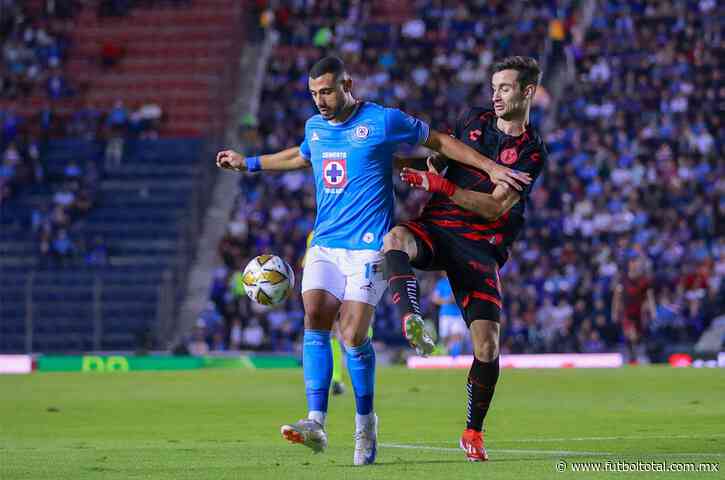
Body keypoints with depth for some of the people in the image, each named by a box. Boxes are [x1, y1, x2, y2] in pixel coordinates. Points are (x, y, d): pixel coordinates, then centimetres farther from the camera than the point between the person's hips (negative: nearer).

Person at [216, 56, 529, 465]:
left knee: (353, 334, -15)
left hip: (369, 247, -5)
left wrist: (491, 167, -1)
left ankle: (365, 423, 6)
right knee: (315, 320, -16)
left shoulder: (383, 121, -5)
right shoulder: (314, 127, 13)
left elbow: (439, 141, 4)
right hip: (325, 244, 5)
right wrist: (249, 163, 43)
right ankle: (316, 423, -19)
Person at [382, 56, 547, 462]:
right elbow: (439, 153, 28)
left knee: (487, 341, -12)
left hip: (481, 246, -3)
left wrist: (440, 186, -17)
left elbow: (496, 206, -12)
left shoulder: (532, 152, -3)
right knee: (396, 239, -34)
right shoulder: (474, 121, 10)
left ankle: (474, 432, 9)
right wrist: (428, 171, 6)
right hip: (436, 227, 3)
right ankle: (411, 321, -59)